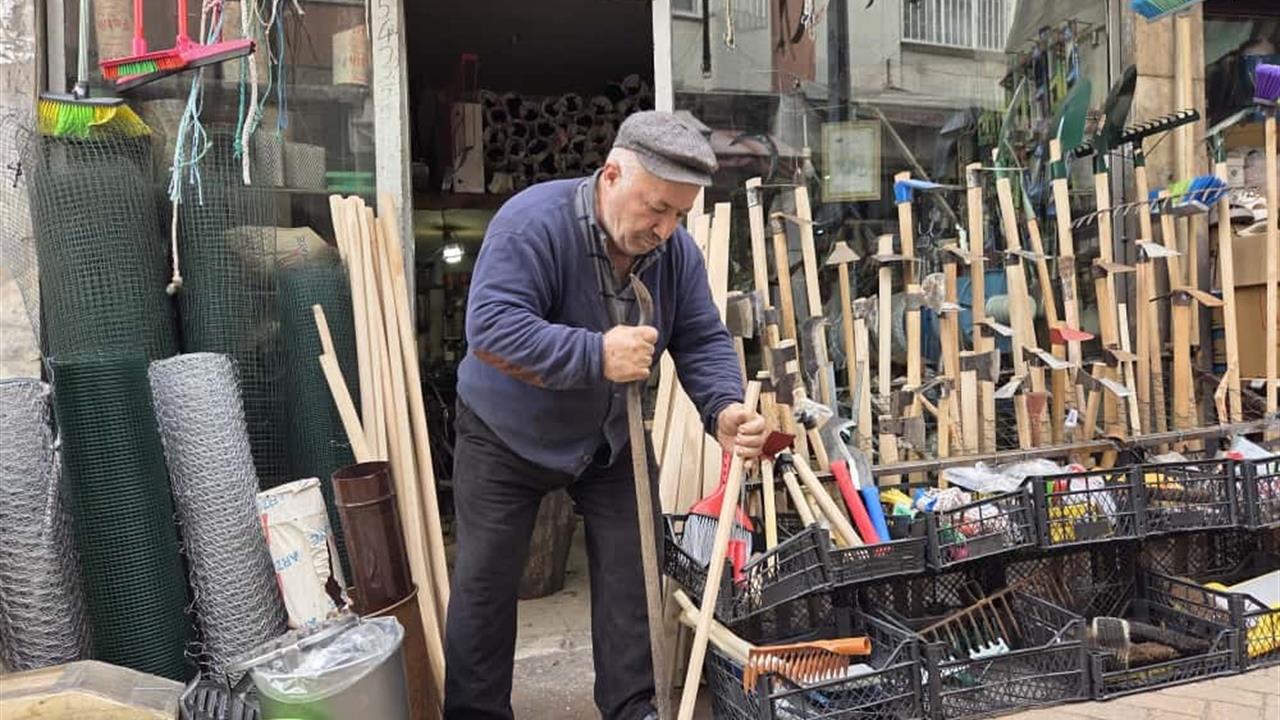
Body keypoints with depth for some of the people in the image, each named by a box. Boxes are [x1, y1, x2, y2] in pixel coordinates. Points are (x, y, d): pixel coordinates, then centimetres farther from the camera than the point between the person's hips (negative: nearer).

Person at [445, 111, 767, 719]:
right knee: (485, 583, 5)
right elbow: (490, 329, -35)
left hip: (613, 440, 4)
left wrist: (723, 409, -27)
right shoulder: (533, 223, -28)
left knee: (630, 577, 8)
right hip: (507, 438, -4)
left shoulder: (675, 249, -10)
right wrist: (597, 355, -39)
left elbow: (703, 341, -8)